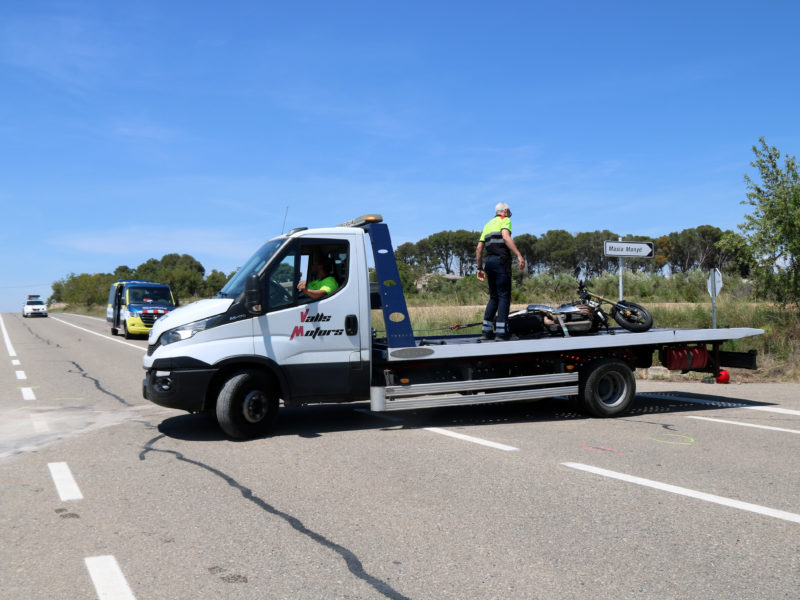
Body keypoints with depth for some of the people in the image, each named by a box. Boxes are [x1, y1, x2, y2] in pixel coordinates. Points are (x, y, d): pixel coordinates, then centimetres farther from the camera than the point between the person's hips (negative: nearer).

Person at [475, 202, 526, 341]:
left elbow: (479, 249, 19)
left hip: (488, 261, 7)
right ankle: (501, 332, -12)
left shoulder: (488, 224, 25)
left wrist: (480, 268, 22)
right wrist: (519, 255, -22)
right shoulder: (505, 220, 5)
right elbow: (506, 237, -16)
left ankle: (486, 330, 6)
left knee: (494, 297, 12)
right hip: (501, 260, -7)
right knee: (504, 296, -6)